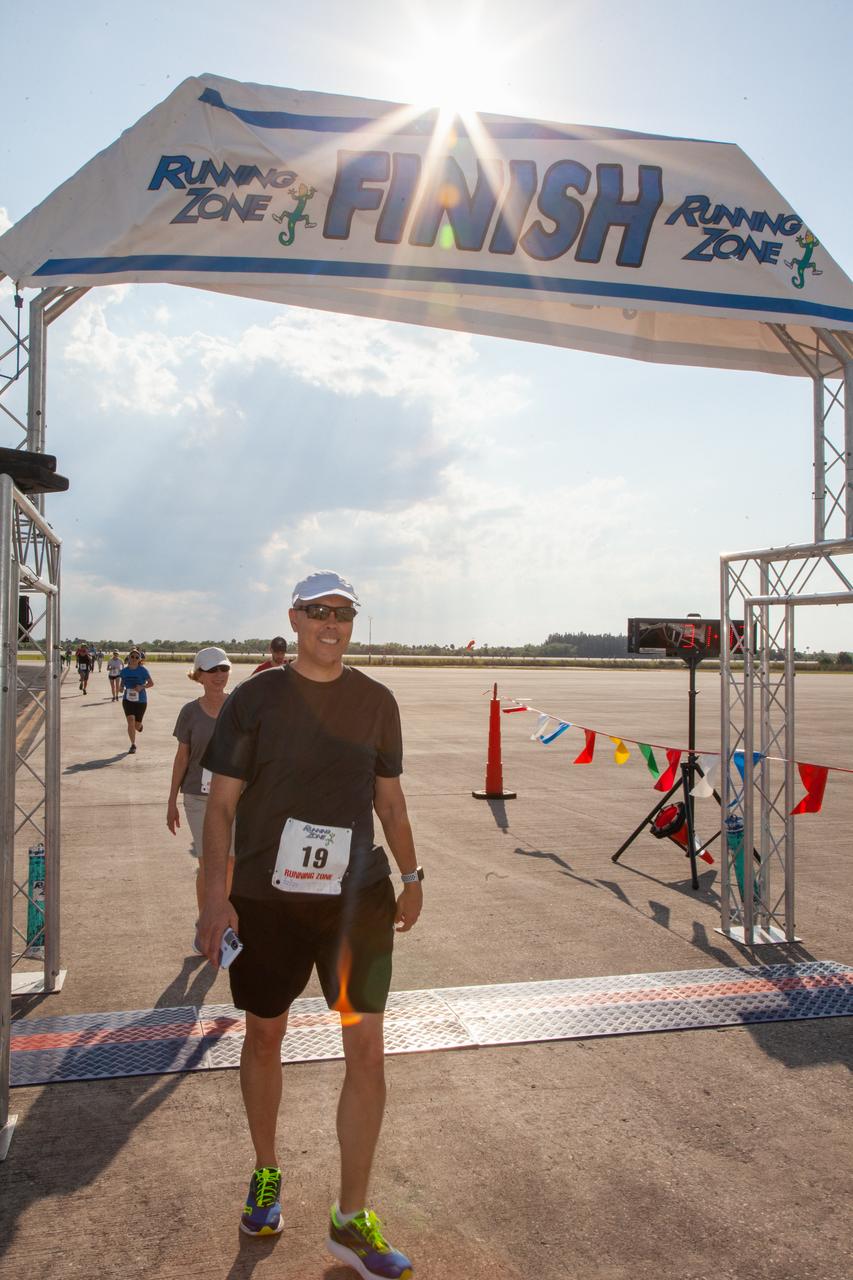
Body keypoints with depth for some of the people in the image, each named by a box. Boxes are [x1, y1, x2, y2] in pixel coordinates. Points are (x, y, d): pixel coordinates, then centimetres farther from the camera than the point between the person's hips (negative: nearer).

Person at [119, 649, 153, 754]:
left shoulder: (143, 670, -9)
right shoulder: (124, 671, 0)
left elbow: (151, 683, -4)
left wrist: (142, 687, -22)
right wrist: (122, 688, -4)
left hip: (141, 701, -1)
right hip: (127, 700, 1)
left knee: (137, 725, 7)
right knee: (131, 721, -15)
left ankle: (139, 725, 47)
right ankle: (133, 745, -3)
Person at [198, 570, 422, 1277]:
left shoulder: (375, 701, 4)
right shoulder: (256, 698, -4)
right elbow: (222, 802, -3)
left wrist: (411, 877, 14)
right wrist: (216, 894, -11)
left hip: (358, 895, 2)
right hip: (267, 897, -1)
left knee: (368, 1050, 0)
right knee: (265, 1037, 15)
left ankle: (351, 1221, 17)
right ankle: (266, 1173, 41)